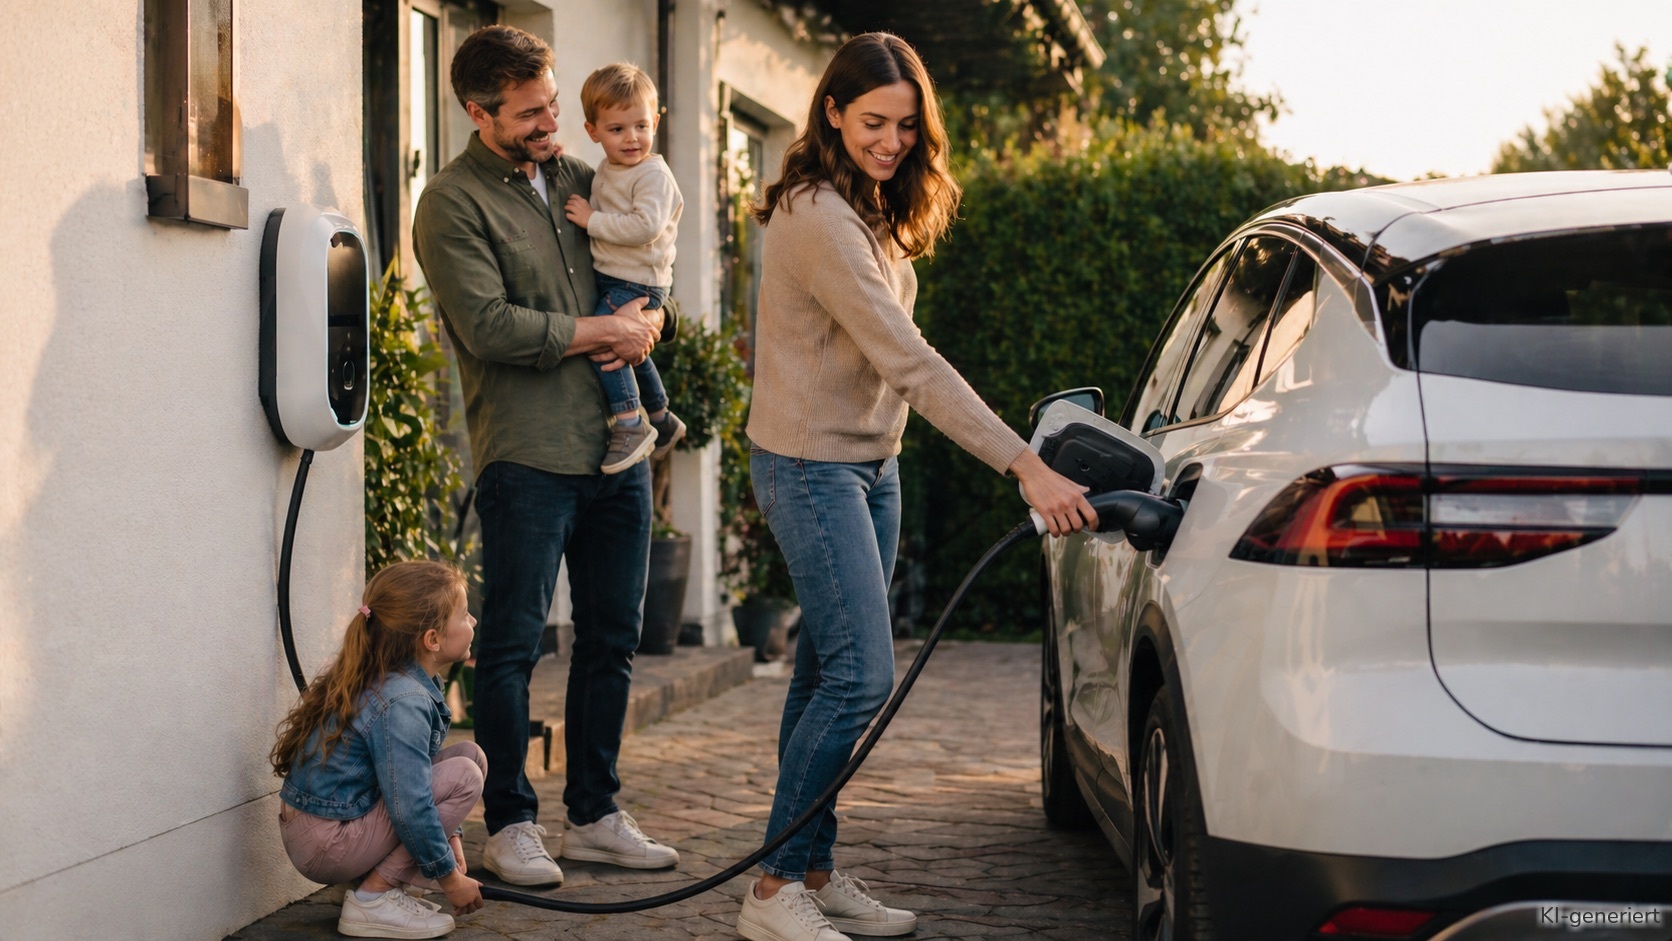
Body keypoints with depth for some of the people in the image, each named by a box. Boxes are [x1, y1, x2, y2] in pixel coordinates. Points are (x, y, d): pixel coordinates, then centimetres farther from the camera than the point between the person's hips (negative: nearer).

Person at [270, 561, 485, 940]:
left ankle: (380, 884, 7)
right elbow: (409, 809, -26)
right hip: (326, 847, -10)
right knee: (463, 776, -17)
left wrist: (449, 836, 13)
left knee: (471, 754, 7)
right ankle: (372, 898, -11)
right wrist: (450, 878, -15)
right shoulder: (402, 703, -23)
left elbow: (417, 771, 20)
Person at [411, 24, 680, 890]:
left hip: (616, 445, 7)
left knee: (612, 638, 10)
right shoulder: (453, 205, -6)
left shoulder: (576, 180, 15)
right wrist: (602, 331, -8)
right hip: (526, 456, -6)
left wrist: (648, 321, -1)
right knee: (512, 644, -1)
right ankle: (509, 824, 8)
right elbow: (491, 327, -16)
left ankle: (594, 816, 20)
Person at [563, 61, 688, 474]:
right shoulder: (605, 171, 11)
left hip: (638, 283, -10)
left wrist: (592, 220, -22)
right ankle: (662, 420, 44)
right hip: (609, 278, 10)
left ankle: (631, 424, -22)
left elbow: (646, 225, -31)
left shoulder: (654, 175, -16)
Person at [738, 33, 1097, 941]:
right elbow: (907, 361, -28)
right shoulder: (818, 219, -22)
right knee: (859, 677, -12)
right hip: (810, 466, -9)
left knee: (827, 673, 10)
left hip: (870, 464, 9)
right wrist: (1026, 468, -32)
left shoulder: (871, 212, 10)